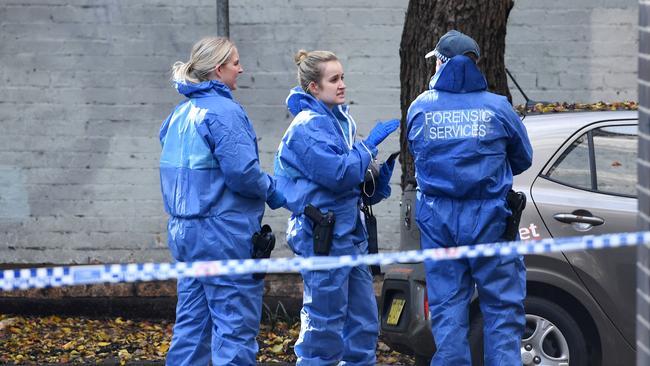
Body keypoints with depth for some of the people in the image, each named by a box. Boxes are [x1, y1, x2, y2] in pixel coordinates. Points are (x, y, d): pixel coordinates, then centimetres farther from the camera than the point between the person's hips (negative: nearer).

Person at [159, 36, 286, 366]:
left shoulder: (181, 113, 13)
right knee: (235, 326, -4)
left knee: (191, 322, 13)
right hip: (224, 234, -9)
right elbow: (242, 172, -21)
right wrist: (272, 191, -5)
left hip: (184, 231, 9)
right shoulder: (224, 112, -15)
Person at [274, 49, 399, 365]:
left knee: (363, 321, 11)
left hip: (349, 230, 9)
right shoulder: (307, 127, -13)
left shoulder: (341, 120, 15)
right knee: (325, 321, -5)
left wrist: (384, 170, 1)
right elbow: (338, 173, -22)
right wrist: (370, 144, -13)